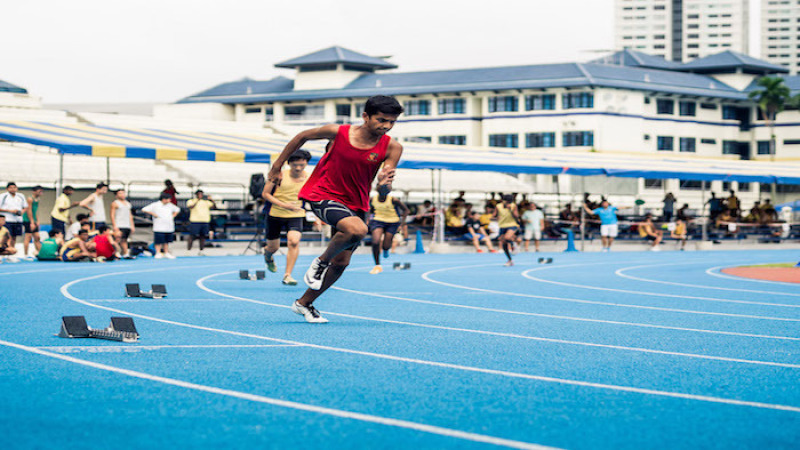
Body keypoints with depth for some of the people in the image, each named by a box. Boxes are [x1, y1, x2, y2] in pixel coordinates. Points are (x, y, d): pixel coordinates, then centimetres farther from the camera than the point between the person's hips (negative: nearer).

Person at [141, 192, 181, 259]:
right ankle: (158, 253, 1)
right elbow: (144, 210, -7)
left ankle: (166, 253, 17)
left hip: (169, 228, 5)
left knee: (166, 241, 10)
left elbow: (177, 209, 30)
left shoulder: (170, 205, 12)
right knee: (159, 241, -5)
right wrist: (153, 214, -10)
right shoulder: (155, 205, -5)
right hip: (159, 228, -5)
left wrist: (173, 216, 13)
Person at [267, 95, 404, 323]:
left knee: (341, 263, 7)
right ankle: (320, 262, -5)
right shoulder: (338, 133, -15)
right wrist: (277, 167, 7)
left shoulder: (392, 148, -10)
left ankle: (304, 303, 28)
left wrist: (385, 183, -36)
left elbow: (384, 191, -11)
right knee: (357, 229, -32)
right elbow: (302, 137, 2)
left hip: (355, 205, 5)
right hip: (323, 195, -5)